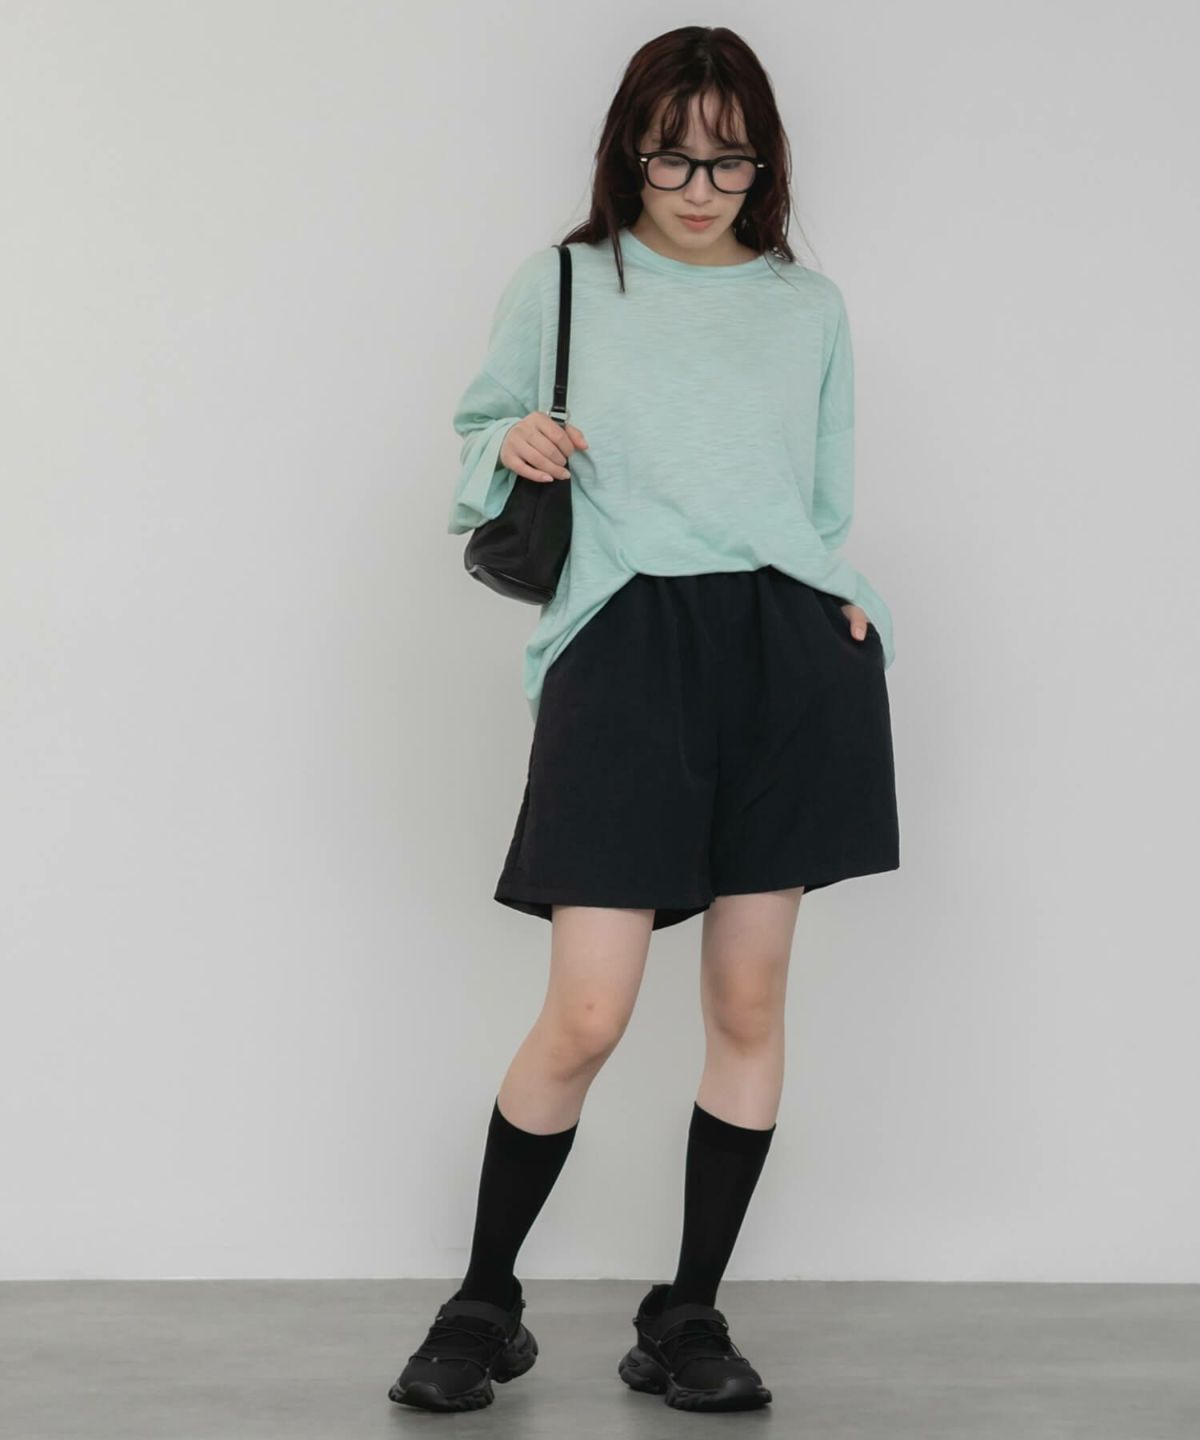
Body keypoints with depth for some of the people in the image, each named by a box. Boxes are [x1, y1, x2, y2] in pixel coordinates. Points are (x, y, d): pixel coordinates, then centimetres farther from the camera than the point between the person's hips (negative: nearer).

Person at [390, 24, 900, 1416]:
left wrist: (838, 600, 1)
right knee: (584, 1017, -8)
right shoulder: (561, 284, 11)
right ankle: (483, 1306, 12)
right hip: (626, 646, -2)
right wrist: (511, 445, -4)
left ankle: (688, 1317, 17)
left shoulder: (811, 308, 17)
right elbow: (484, 432, 19)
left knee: (749, 1002, 3)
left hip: (786, 650, 3)